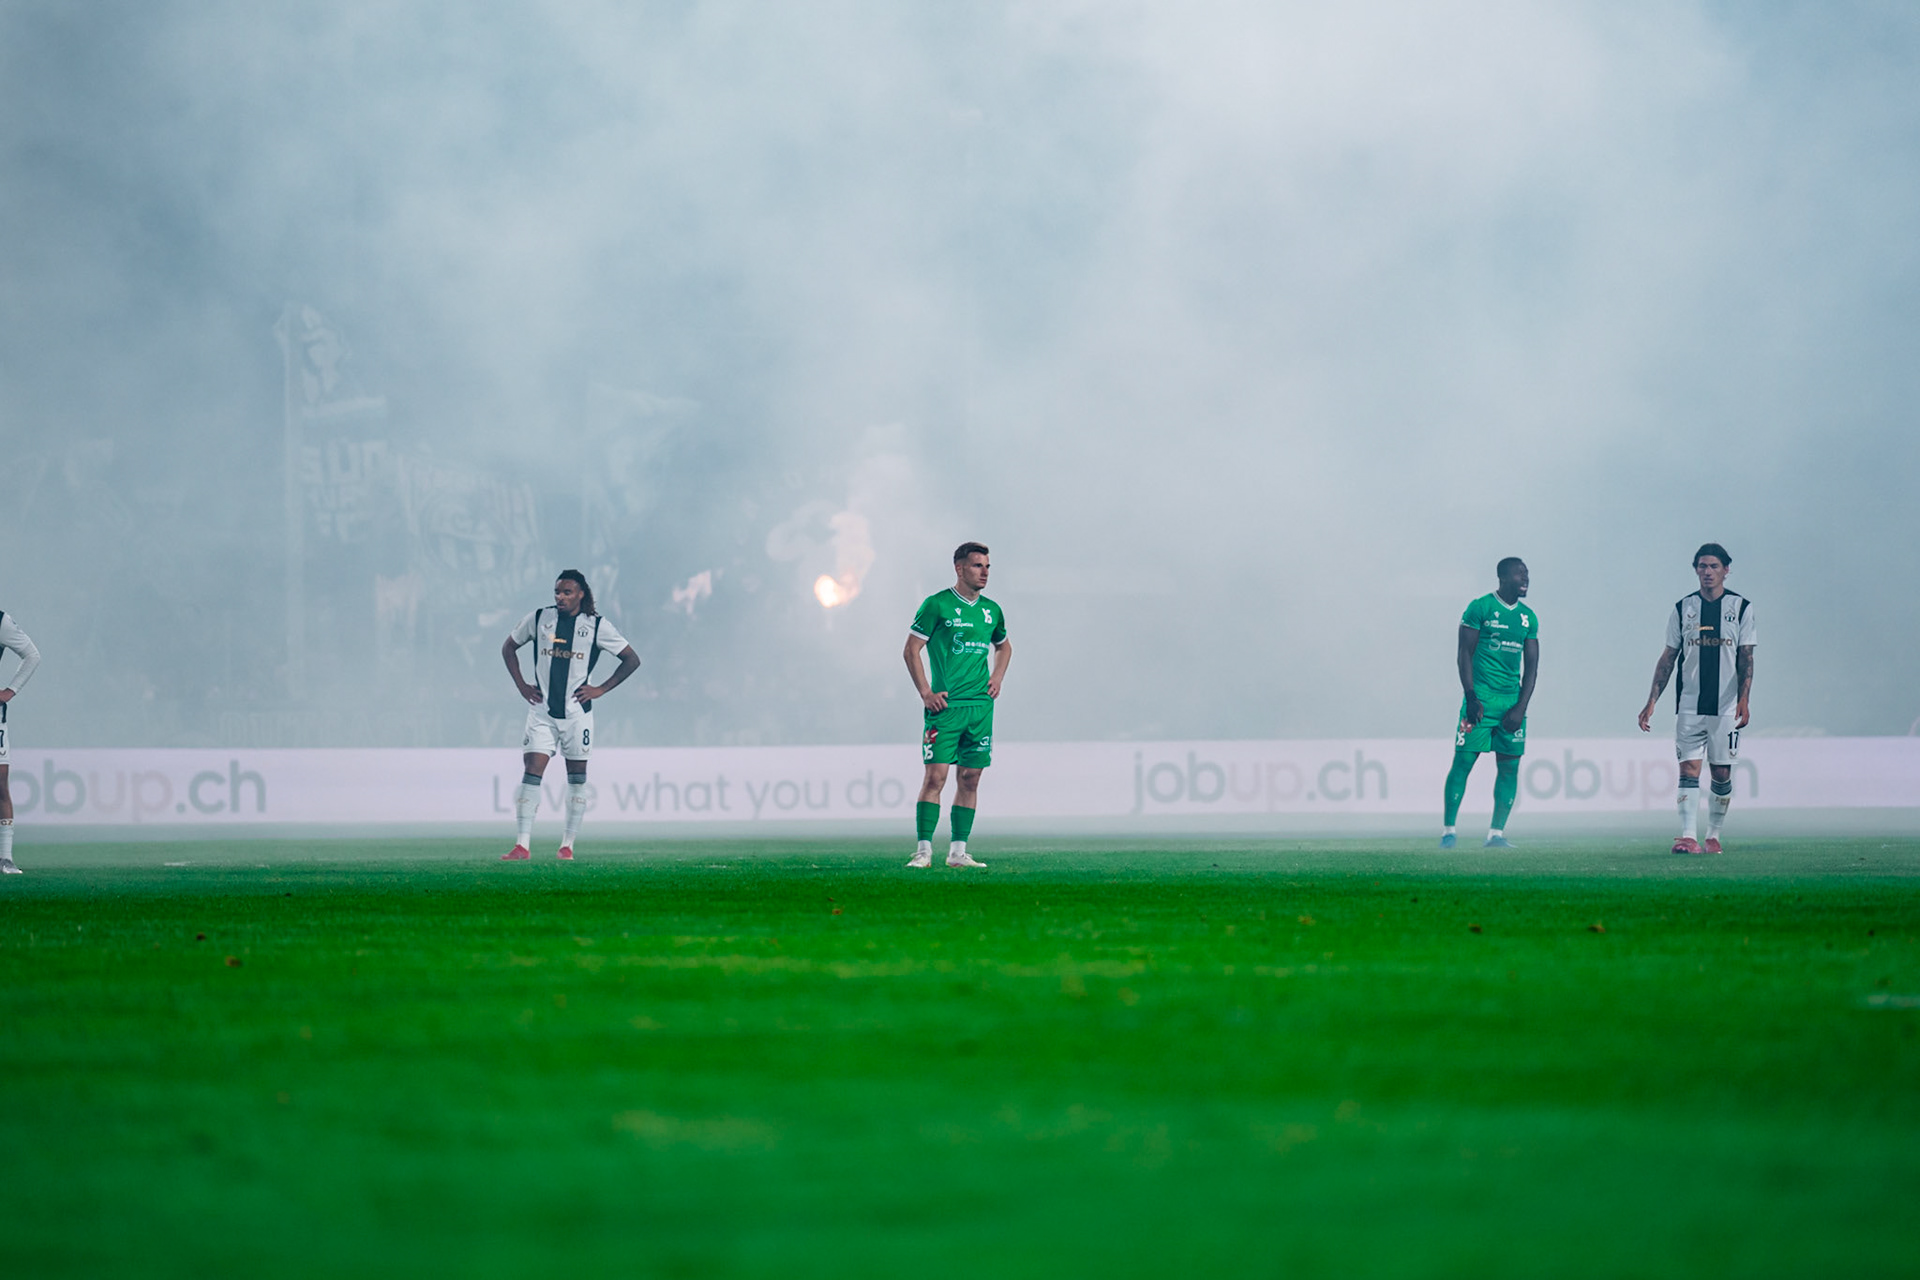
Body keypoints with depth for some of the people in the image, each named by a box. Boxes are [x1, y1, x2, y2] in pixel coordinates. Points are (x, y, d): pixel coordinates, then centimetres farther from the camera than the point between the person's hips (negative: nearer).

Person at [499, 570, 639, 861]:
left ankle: (568, 845, 14)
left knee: (577, 777, 5)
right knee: (532, 772, -10)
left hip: (577, 713, -1)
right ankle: (523, 845, -15)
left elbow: (631, 660, 3)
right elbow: (508, 647, 18)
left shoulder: (596, 626, -2)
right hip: (542, 711, 1)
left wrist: (601, 689, -4)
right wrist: (521, 685, 8)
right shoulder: (538, 619, 3)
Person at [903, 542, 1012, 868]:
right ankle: (924, 851, -9)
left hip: (981, 705, 6)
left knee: (970, 778, 4)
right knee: (935, 775, -11)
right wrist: (926, 693, -10)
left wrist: (997, 678, 13)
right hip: (945, 705, -5)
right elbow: (911, 650, -3)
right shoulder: (937, 605, -4)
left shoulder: (991, 610, 12)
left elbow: (1004, 646, 31)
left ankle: (958, 852, 9)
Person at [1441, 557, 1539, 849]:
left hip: (1512, 701, 5)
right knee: (1464, 760, -6)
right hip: (1481, 697, -5)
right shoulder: (1480, 607, -3)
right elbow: (1464, 654, -5)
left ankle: (1496, 833, 6)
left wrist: (1520, 708, 1)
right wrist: (1471, 698, -13)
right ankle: (1448, 830, -1)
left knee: (1509, 766, 1)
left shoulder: (1528, 617, 12)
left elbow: (1531, 666, 12)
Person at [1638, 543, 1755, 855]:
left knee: (1722, 772, 3)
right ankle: (1688, 836, -16)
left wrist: (1743, 700, -14)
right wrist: (1652, 701, 4)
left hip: (1726, 707, -1)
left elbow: (1746, 659, -1)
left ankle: (1713, 836, 14)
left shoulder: (1741, 607, 3)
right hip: (1689, 706, 1)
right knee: (1689, 769, -9)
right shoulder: (1683, 608, 8)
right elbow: (1668, 658, 10)